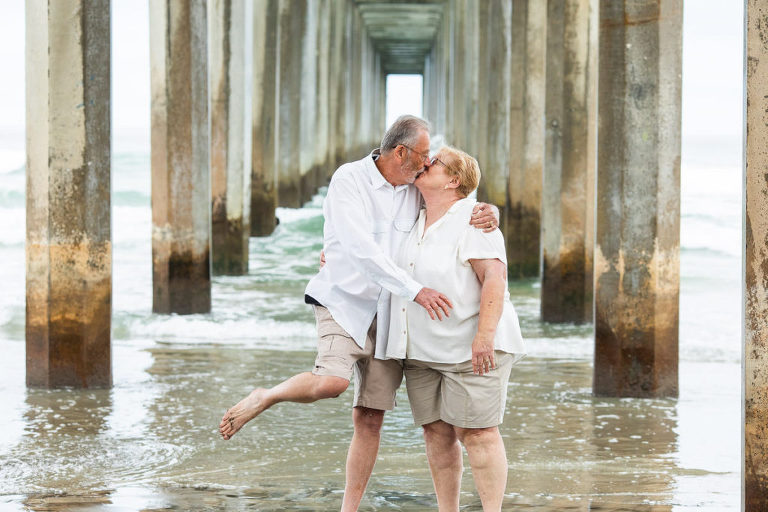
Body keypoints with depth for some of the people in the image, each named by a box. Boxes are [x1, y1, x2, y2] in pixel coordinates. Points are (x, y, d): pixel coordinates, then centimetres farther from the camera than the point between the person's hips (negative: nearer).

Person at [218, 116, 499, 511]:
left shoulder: (417, 191, 6)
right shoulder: (349, 180, -11)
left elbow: (462, 206, 18)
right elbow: (361, 248, -22)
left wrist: (490, 212, -8)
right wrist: (414, 290, -28)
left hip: (388, 315, 5)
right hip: (344, 301, -5)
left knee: (370, 419, 0)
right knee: (333, 382, -31)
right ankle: (264, 397, -3)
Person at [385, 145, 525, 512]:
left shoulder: (473, 221, -11)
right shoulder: (416, 224, 13)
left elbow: (495, 278, -20)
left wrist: (485, 335, -29)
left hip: (472, 347, -7)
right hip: (423, 351, 8)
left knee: (476, 432, -8)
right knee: (437, 432, 7)